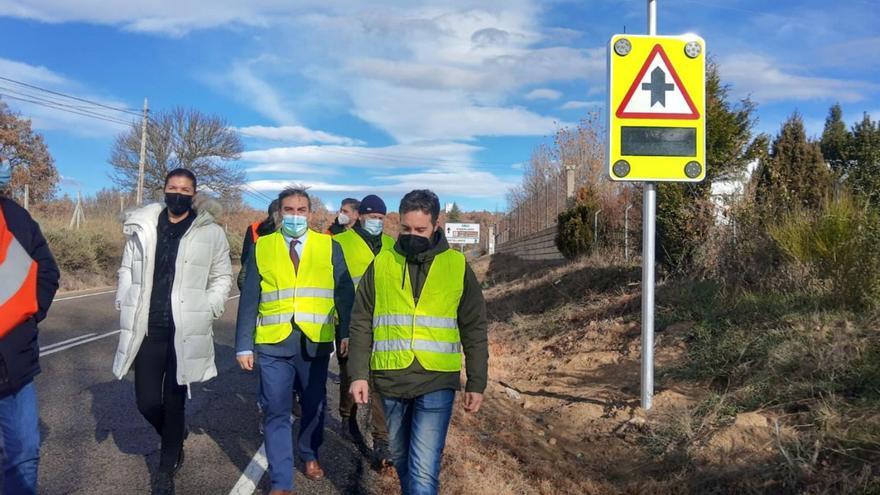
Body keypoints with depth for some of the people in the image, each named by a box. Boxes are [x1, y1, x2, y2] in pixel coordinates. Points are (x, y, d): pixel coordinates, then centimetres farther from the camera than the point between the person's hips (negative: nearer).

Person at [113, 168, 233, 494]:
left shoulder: (211, 233, -1)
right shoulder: (143, 226, 5)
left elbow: (222, 276, 7)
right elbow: (127, 269, 14)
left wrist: (208, 311, -4)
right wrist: (124, 305, 4)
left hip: (186, 332, -2)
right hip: (148, 330, 2)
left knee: (174, 402, 5)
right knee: (147, 401, 4)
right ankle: (175, 437, 37)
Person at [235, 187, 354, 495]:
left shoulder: (330, 247, 3)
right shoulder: (261, 247, 3)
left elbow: (345, 293, 1)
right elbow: (249, 299, 2)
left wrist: (347, 332, -9)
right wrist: (244, 345, -1)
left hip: (315, 342, 1)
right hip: (272, 343, 0)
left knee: (314, 406, 15)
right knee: (276, 412, 2)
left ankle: (310, 456, 41)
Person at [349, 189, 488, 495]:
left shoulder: (457, 266, 0)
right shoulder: (381, 265, 3)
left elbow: (474, 330, 4)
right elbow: (361, 325, 5)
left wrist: (477, 383, 2)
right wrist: (358, 374, -2)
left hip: (436, 382, -2)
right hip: (390, 381, 3)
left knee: (424, 470, -8)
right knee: (401, 458, 19)